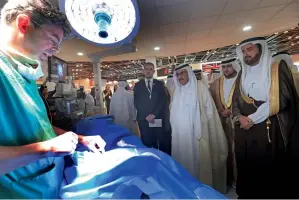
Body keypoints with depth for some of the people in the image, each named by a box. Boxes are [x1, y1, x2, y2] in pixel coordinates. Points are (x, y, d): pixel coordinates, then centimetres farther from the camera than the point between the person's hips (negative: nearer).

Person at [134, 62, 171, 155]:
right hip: (144, 119, 0)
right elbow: (137, 103, 3)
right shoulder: (138, 85, 10)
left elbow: (163, 101, 1)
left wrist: (154, 114, -10)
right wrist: (146, 116, -8)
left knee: (163, 143, 2)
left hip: (158, 118, 0)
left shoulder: (160, 84, 10)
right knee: (147, 143, 3)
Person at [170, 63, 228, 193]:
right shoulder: (177, 91, 11)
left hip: (196, 133, -4)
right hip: (180, 134, 5)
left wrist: (200, 126, -9)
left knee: (198, 161, 2)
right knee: (184, 159, 12)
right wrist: (174, 126, 10)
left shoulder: (200, 87, -5)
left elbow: (209, 109, -6)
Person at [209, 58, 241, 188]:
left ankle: (238, 178, 17)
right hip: (221, 121, 4)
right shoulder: (217, 82, 10)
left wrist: (232, 111, -13)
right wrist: (219, 111, -1)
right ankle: (228, 178, 24)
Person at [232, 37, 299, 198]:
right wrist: (240, 117, -10)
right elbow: (236, 101, 11)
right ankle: (248, 194, 28)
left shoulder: (278, 68, 2)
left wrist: (252, 118, -14)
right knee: (248, 171, 11)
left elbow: (282, 98, -9)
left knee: (273, 172, 5)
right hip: (245, 132, 4)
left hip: (272, 130, -4)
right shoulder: (242, 75, 15)